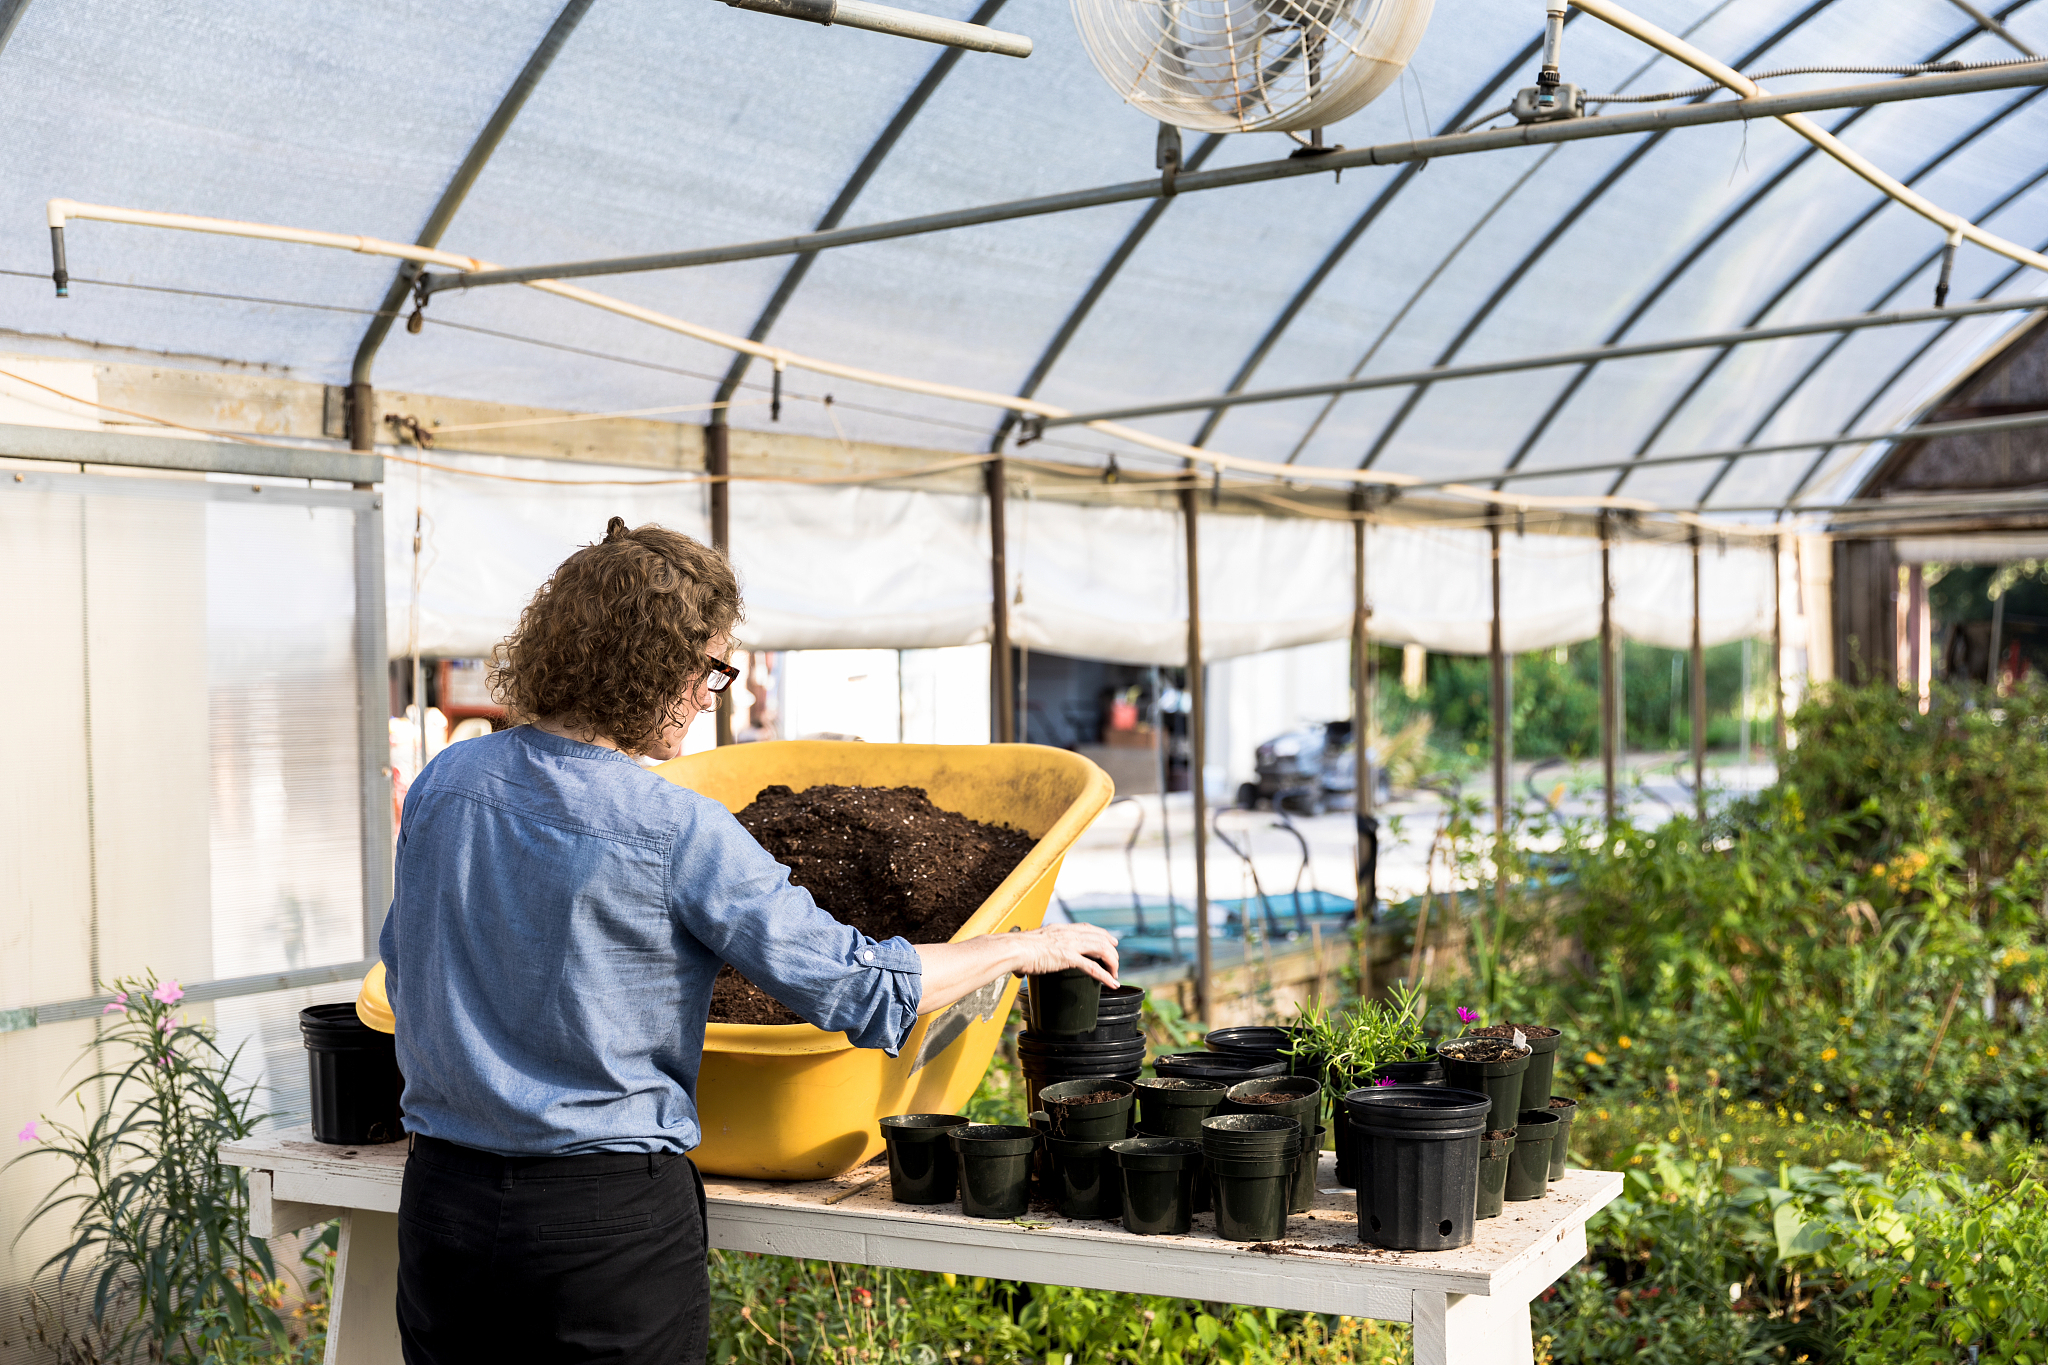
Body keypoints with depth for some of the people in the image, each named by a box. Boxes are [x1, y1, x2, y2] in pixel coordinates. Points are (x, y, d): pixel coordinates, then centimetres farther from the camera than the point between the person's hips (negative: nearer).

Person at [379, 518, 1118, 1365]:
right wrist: (1022, 948, 1)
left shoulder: (443, 784, 0)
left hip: (441, 1201, 6)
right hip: (607, 1225, -5)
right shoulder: (677, 833, -16)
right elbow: (859, 989, -13)